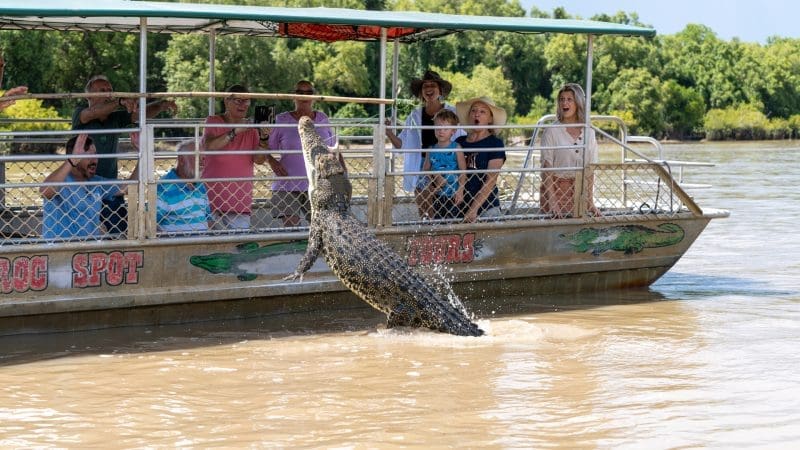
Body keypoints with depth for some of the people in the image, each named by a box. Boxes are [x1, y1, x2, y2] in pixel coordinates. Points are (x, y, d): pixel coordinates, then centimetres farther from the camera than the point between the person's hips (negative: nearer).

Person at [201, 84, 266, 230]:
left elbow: (259, 160, 0)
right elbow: (208, 146, -17)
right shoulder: (213, 121, 3)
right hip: (213, 196, -3)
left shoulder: (251, 128, 12)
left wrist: (264, 138, -17)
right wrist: (235, 132, -25)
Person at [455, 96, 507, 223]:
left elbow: (491, 180, -9)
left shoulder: (495, 143, -1)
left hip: (486, 208, -3)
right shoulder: (459, 142, 12)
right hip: (460, 208, 3)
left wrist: (474, 208, -17)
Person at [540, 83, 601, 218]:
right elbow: (546, 168, -9)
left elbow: (590, 170, 8)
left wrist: (590, 202, 2)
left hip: (580, 191, 3)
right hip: (555, 188, -3)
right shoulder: (551, 132, -5)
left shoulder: (589, 132, 6)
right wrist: (552, 202, -17)